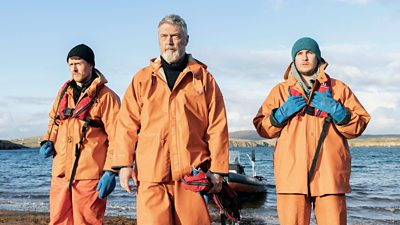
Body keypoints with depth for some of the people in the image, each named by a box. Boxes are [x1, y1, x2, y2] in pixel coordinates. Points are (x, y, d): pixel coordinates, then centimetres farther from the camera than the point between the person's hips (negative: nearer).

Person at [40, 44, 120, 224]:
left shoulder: (105, 96, -4)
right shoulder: (64, 92, 15)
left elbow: (116, 137, -9)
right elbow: (54, 121, 28)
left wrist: (110, 171, -15)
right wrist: (48, 142, 8)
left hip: (89, 174, -6)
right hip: (61, 172, 6)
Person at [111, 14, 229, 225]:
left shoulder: (203, 78, 10)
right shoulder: (142, 79, 13)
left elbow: (217, 128, 6)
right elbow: (127, 125, 9)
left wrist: (217, 169, 0)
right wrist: (124, 164, 0)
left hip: (192, 173, 0)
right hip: (151, 175, 1)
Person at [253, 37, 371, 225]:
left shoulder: (338, 88, 16)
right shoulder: (280, 91, 18)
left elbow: (359, 126, 11)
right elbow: (262, 128, 14)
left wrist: (336, 111, -5)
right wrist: (282, 113, -3)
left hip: (330, 174, 0)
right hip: (292, 173, 0)